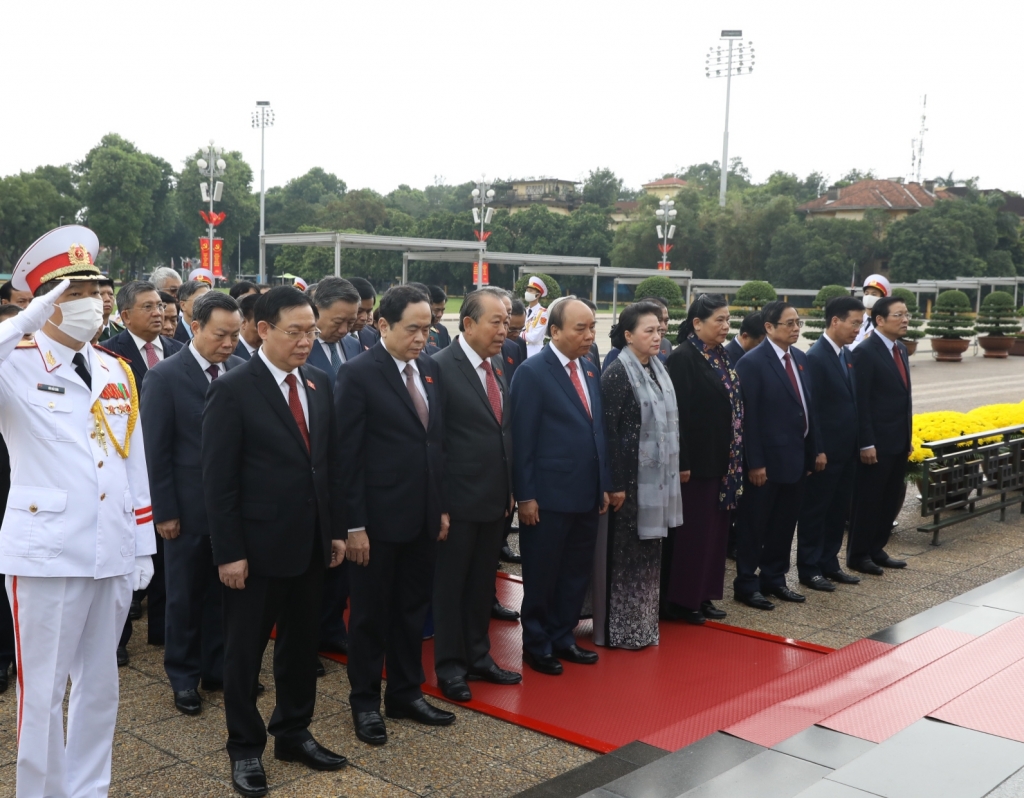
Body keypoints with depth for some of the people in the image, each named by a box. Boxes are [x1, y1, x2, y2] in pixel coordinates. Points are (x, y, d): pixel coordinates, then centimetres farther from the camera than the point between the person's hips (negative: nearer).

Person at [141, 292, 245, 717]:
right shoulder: (164, 376, -10)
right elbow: (156, 451, -9)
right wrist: (165, 511, -10)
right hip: (188, 507, -3)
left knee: (224, 592, 13)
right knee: (185, 597, 10)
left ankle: (217, 667, 29)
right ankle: (183, 676, 25)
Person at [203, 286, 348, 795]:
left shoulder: (319, 383, 6)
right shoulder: (232, 389, -12)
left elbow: (331, 462, 10)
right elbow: (219, 480, -13)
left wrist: (336, 530, 8)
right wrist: (229, 552, -15)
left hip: (311, 543, 6)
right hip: (258, 544, -6)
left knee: (302, 642, 17)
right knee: (245, 649, 9)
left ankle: (293, 733, 34)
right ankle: (245, 748, 25)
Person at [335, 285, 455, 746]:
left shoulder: (430, 370, 7)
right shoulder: (358, 374, -12)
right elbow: (348, 454, -13)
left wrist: (442, 507, 11)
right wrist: (354, 524, -15)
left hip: (424, 516, 6)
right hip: (378, 517, -6)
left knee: (412, 609, 16)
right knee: (370, 613, 8)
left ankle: (405, 694, 31)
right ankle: (365, 702, 24)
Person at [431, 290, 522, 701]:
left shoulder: (498, 368, 9)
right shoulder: (441, 367, -14)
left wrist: (510, 490, 10)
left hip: (496, 498, 7)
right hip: (459, 499, -7)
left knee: (483, 583, 18)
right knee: (451, 584, 8)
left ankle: (478, 655, 32)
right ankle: (449, 666, 21)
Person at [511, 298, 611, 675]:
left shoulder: (589, 373, 12)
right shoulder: (532, 372, -11)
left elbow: (597, 433, 14)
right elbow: (522, 440, -13)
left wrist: (604, 485, 11)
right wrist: (526, 496, -15)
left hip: (586, 496, 7)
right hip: (548, 498, -7)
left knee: (577, 573, 15)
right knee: (541, 575, 7)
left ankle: (562, 637, 29)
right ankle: (536, 645, 22)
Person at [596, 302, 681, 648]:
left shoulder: (658, 371, 9)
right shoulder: (616, 374, -14)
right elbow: (608, 432, -17)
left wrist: (670, 473, 14)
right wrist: (615, 484, -19)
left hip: (656, 479, 8)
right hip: (631, 479, -8)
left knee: (648, 554, 15)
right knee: (625, 554, 3)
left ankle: (643, 624, 28)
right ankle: (620, 630, 15)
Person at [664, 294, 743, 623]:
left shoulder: (721, 357, 11)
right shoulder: (683, 358, -14)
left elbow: (733, 407, 14)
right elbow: (677, 413, -18)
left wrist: (736, 458, 12)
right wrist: (682, 463, -20)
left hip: (723, 461, 8)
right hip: (697, 461, -8)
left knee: (715, 530, 14)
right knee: (691, 531, 1)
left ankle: (703, 595, 25)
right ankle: (680, 600, 13)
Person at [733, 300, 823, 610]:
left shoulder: (800, 358, 10)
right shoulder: (753, 362, -13)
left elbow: (809, 406, 13)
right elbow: (749, 417, -16)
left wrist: (816, 449, 9)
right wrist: (755, 463, -18)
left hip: (796, 457, 7)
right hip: (767, 460, -7)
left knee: (785, 523, 15)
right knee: (754, 525, 5)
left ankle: (774, 579, 28)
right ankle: (746, 585, 15)